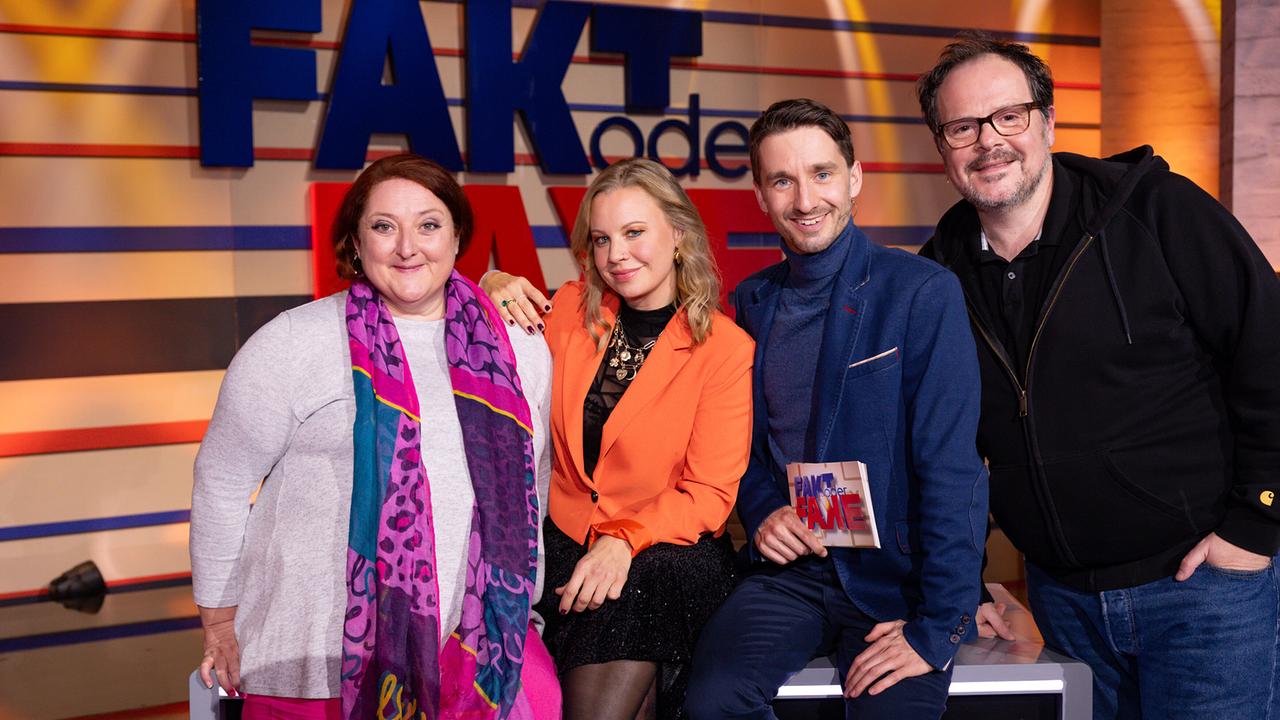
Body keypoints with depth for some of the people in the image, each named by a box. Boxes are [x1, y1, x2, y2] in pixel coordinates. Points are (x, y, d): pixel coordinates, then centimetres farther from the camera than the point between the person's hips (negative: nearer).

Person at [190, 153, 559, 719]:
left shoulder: (518, 348, 10)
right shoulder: (294, 343, -2)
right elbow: (222, 481, 4)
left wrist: (522, 611, 20)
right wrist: (220, 624, 7)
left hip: (475, 637, 4)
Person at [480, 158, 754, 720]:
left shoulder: (726, 348, -4)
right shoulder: (569, 310, 6)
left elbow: (709, 495, -5)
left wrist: (624, 543, -20)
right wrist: (491, 292, 1)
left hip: (665, 553, -3)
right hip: (562, 542, 3)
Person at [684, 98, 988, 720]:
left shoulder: (923, 293, -8)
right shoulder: (752, 304, 8)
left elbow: (950, 469, -12)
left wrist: (937, 628, -16)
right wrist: (762, 512, -2)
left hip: (897, 574, -3)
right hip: (792, 568, 3)